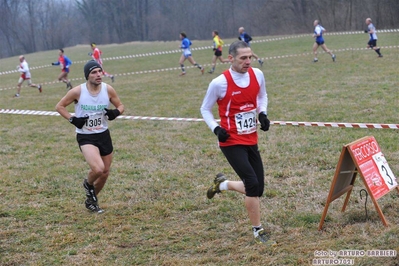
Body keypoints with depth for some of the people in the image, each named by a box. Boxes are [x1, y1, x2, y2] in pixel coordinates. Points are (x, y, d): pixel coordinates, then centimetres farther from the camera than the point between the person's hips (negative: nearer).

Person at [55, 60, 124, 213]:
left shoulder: (108, 90, -7)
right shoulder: (78, 91, -15)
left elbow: (120, 106, 8)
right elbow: (59, 106, -2)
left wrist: (115, 112, -15)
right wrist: (72, 120, -16)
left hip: (104, 135, 4)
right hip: (85, 137, -4)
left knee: (105, 173, 12)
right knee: (98, 169, -25)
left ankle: (91, 200, 38)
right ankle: (88, 184, 12)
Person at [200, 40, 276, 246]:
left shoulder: (257, 75, -1)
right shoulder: (220, 83, -15)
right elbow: (205, 110, -2)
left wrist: (262, 113, 0)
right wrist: (216, 129, -17)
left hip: (251, 140, 6)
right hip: (232, 142, -6)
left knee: (257, 189, 8)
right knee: (252, 184, -16)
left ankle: (222, 184, 36)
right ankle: (258, 232, 0)